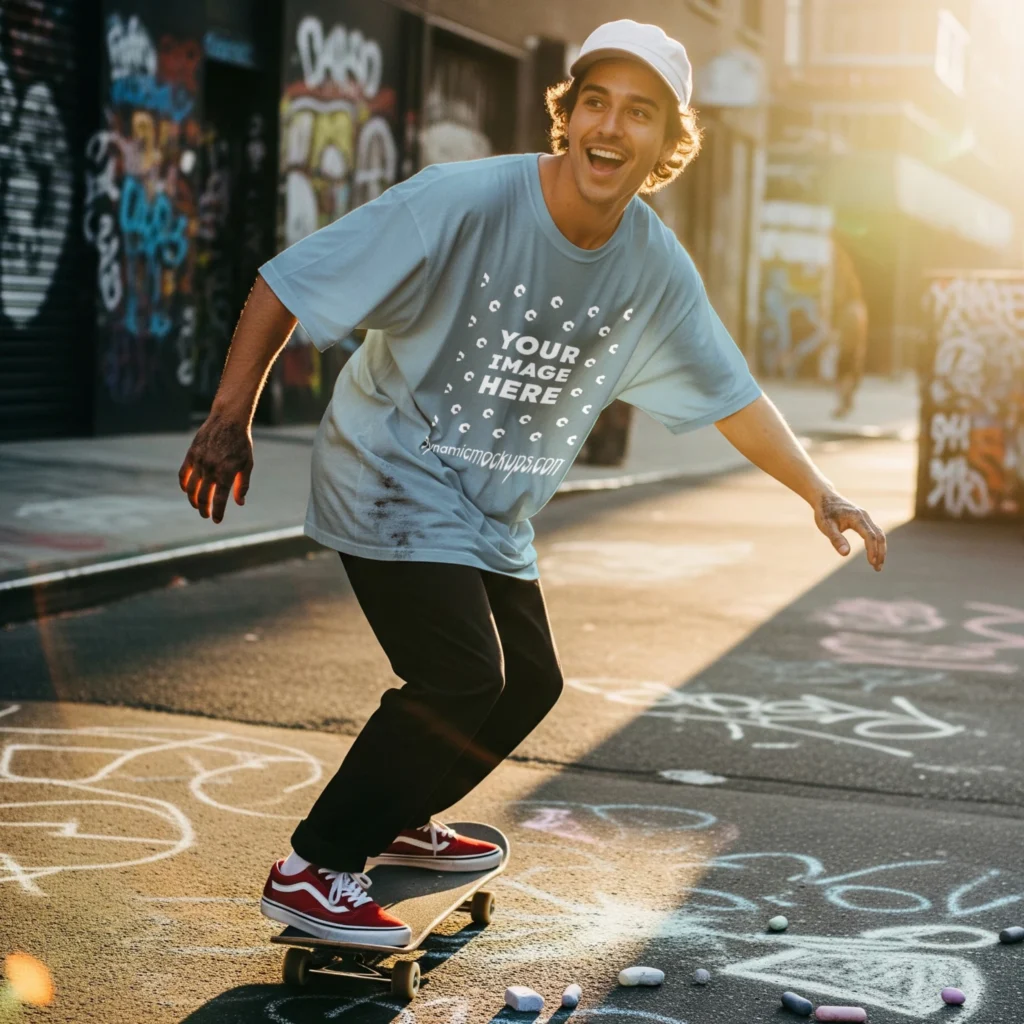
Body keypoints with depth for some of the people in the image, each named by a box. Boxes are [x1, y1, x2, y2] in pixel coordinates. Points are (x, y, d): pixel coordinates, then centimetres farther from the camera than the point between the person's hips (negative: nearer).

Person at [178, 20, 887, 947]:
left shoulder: (657, 269, -7)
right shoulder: (461, 203, -24)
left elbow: (729, 392, 6)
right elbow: (289, 283, -20)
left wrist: (819, 494, 2)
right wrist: (232, 417, -27)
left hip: (494, 517, 7)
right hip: (393, 479, -7)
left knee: (530, 682, 14)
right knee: (463, 677, -19)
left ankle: (398, 821, 37)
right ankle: (312, 869, -5)